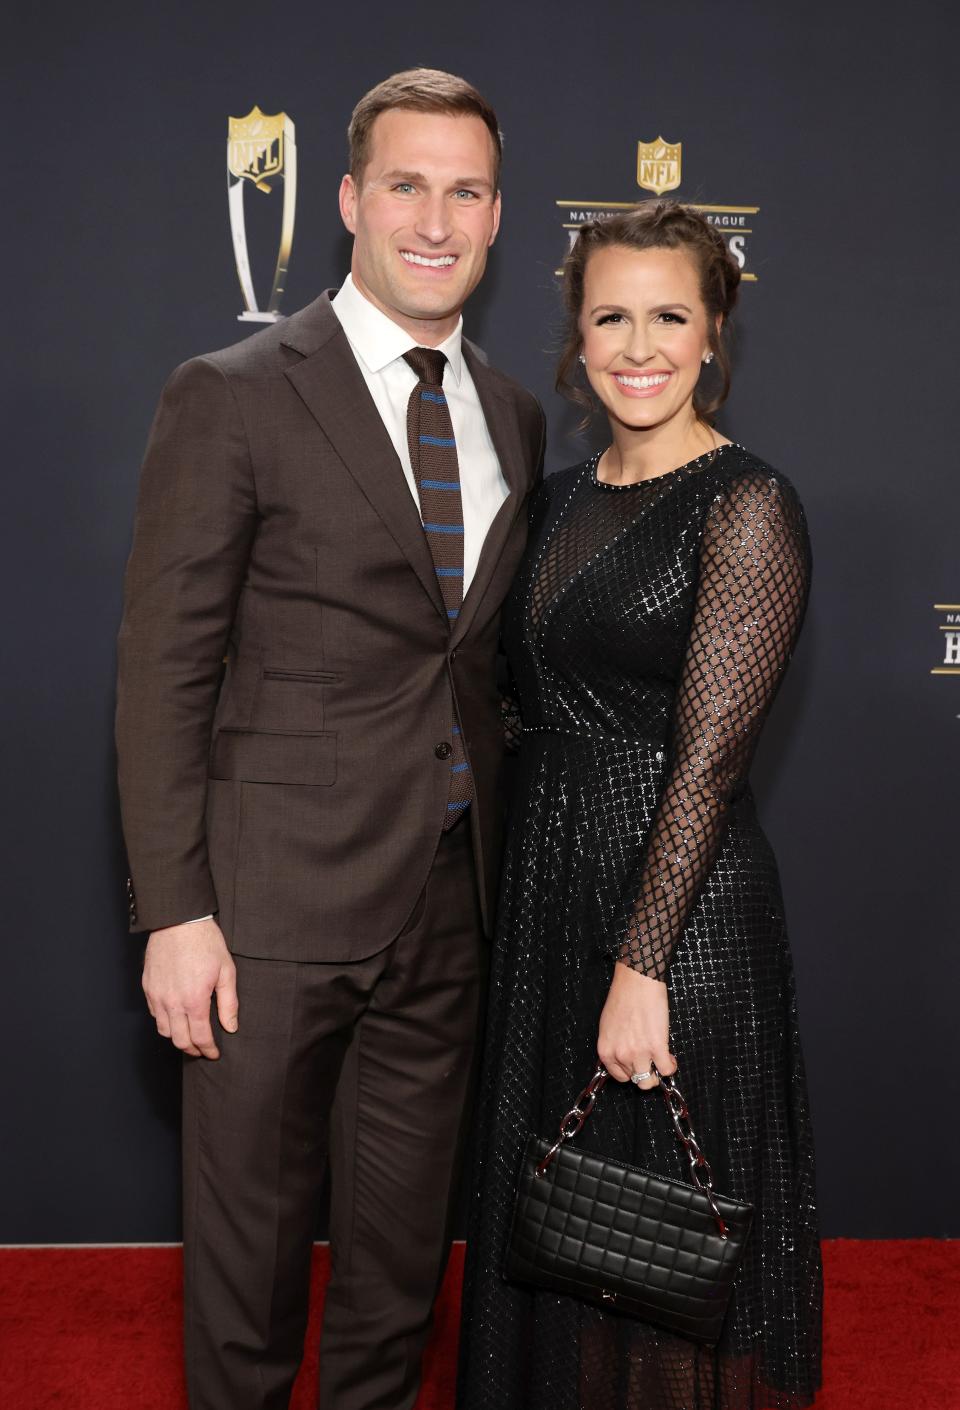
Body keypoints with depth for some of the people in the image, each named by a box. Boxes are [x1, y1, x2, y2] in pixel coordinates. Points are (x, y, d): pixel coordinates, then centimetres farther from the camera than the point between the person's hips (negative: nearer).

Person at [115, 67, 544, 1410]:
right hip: (279, 898, -4)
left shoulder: (513, 417, 10)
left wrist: (505, 865, 9)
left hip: (451, 901, 5)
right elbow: (164, 667, -9)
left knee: (405, 1232, 19)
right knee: (248, 1226, 12)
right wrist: (174, 911, -13)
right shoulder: (233, 396, -7)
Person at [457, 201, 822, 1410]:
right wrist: (535, 892, 10)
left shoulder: (746, 507, -13)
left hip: (680, 903, -7)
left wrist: (641, 967, -20)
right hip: (548, 889, 7)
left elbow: (709, 755, -18)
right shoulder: (565, 498, 10)